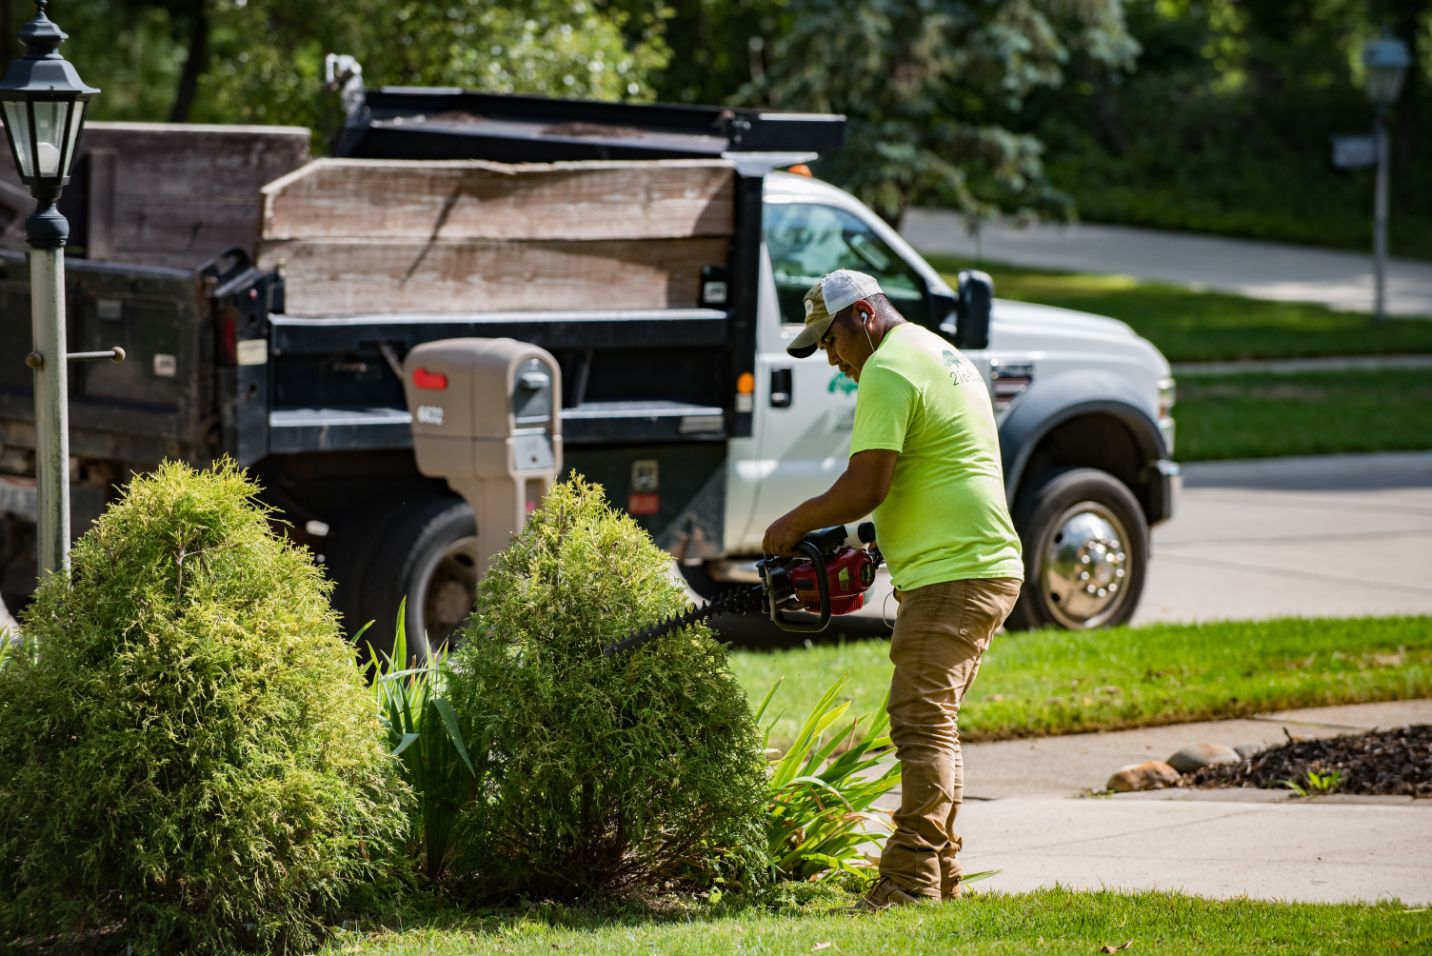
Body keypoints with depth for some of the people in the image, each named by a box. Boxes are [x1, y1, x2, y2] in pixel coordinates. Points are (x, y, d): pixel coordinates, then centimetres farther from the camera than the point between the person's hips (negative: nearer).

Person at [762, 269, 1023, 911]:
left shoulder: (888, 371, -11)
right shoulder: (943, 356, 21)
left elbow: (865, 488, -17)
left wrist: (795, 524, -3)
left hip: (950, 578, -11)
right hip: (989, 568, 11)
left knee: (922, 725, -12)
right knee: (933, 725, 13)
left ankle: (910, 882, -15)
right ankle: (940, 875, 16)